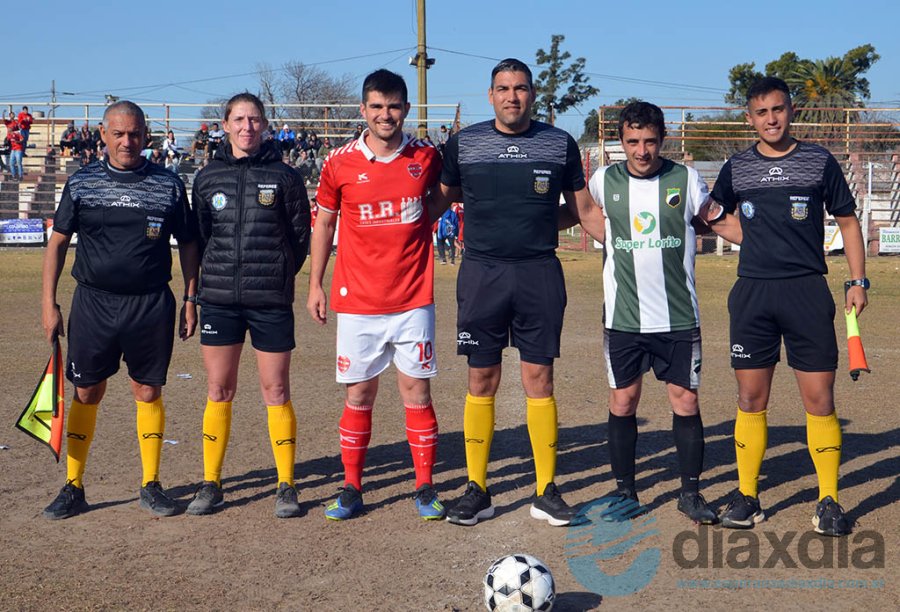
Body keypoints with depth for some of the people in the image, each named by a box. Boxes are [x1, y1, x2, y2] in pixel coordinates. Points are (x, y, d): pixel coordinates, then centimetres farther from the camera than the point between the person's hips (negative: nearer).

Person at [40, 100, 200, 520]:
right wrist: (49, 303, 2)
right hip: (93, 301, 1)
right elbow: (58, 241, 7)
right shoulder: (81, 183, 4)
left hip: (152, 304, 0)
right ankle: (73, 488, 16)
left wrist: (190, 300, 5)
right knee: (86, 392, 5)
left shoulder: (169, 186, 3)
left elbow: (188, 245, 9)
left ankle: (151, 486, 18)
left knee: (148, 391, 6)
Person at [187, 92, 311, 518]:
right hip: (219, 298, 2)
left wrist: (277, 275, 5)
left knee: (276, 390, 2)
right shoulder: (208, 176, 7)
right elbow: (199, 235, 14)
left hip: (271, 299, -2)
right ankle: (211, 484, 17)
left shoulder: (284, 176, 1)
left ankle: (285, 487, 12)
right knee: (218, 390, 6)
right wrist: (218, 274, 9)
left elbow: (301, 234, 6)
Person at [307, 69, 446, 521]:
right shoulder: (341, 163, -1)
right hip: (357, 301, 0)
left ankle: (425, 487, 13)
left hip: (413, 300, 0)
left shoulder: (427, 157, 1)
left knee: (416, 390, 2)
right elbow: (324, 221, 9)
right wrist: (315, 284, 7)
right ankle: (351, 488, 18)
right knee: (359, 394, 7)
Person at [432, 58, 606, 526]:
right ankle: (477, 491, 12)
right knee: (481, 382, 3)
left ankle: (546, 491, 11)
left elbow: (585, 210, 13)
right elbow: (442, 199, 15)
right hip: (482, 273, 0)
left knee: (539, 379, 1)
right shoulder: (464, 143, 6)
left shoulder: (560, 144, 6)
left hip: (539, 274, 0)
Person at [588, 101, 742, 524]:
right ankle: (625, 492, 18)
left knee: (686, 401, 1)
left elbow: (723, 223, 11)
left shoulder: (686, 180, -1)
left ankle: (690, 492, 16)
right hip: (622, 316, 1)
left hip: (679, 317, 0)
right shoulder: (604, 181, 1)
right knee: (623, 401, 5)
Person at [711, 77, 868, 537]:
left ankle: (829, 502, 8)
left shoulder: (819, 162, 4)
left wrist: (858, 281, 3)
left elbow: (847, 221, 9)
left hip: (808, 291, -2)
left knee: (819, 399, -3)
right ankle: (747, 497, 15)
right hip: (752, 292, 2)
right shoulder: (736, 168, 8)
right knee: (751, 398, 5)